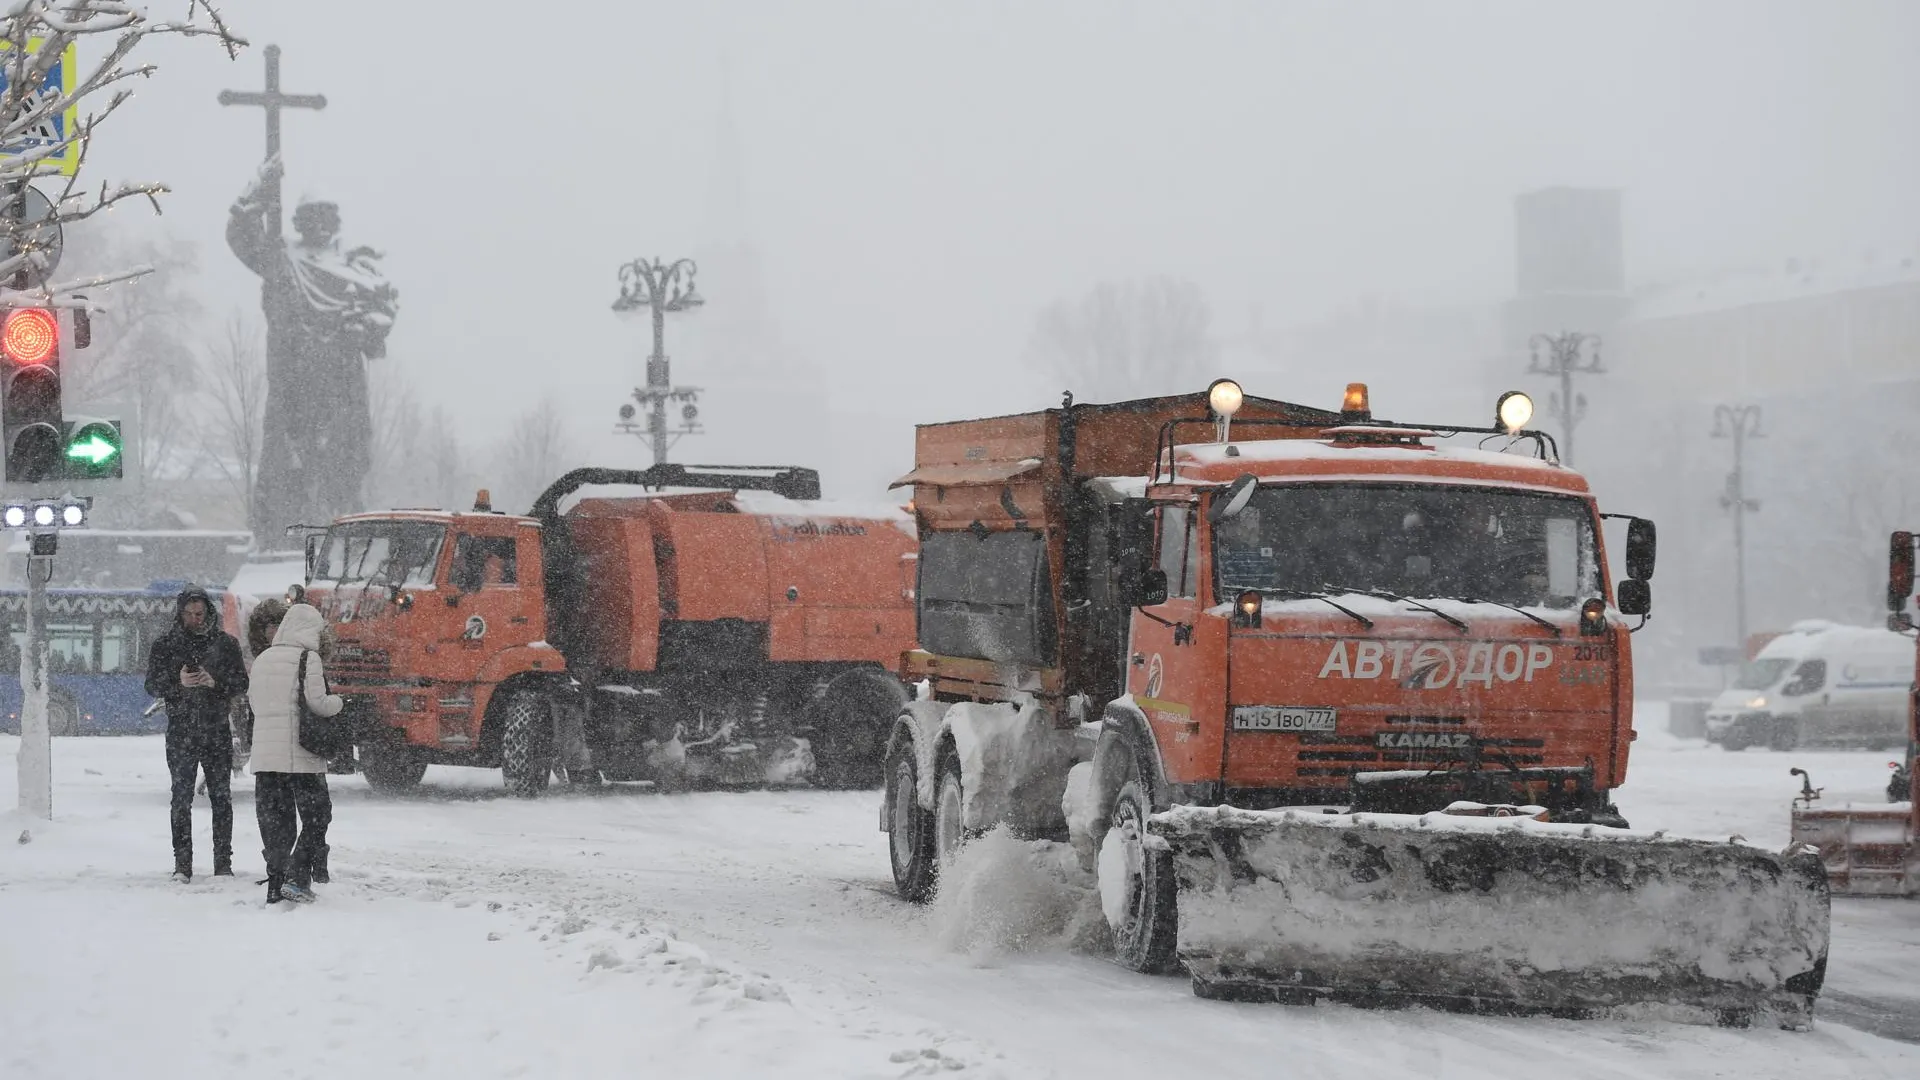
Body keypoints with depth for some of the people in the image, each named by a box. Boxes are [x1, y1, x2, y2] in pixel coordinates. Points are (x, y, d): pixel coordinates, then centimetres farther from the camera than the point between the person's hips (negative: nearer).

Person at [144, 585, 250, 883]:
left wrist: (216, 682, -16)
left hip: (217, 731, 1)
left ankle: (223, 863, 7)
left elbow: (241, 683, 4)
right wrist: (178, 682, -21)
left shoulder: (225, 643, 6)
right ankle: (182, 865, -1)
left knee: (221, 798, 2)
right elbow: (152, 686, -1)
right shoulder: (165, 646, 5)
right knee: (182, 799, -3)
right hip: (181, 732, -1)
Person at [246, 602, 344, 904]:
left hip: (264, 752, 6)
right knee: (316, 816, 4)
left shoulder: (262, 660, 13)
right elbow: (318, 703, -12)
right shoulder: (308, 658, -7)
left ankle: (275, 884, 6)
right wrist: (338, 701, 7)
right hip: (300, 753, -6)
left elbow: (254, 703, 16)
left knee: (274, 820, 10)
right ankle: (297, 877, -9)